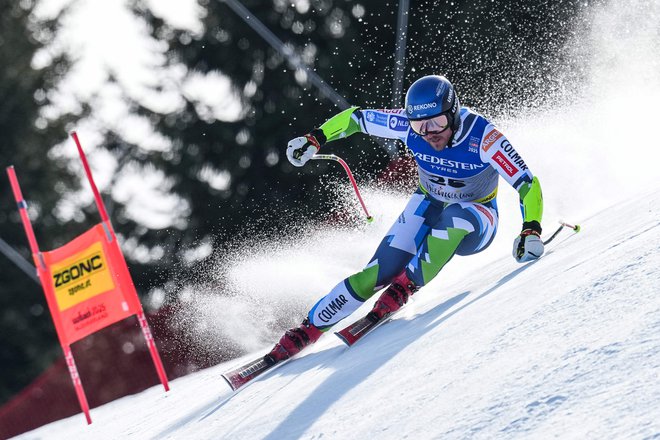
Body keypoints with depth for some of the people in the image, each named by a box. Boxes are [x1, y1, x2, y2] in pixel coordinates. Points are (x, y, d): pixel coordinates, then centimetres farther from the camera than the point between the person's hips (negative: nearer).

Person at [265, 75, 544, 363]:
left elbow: (527, 184, -33)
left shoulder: (482, 137, -31)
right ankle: (306, 331, -9)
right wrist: (315, 139, -7)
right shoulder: (408, 124, -20)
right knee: (379, 271, -16)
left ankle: (407, 286, -24)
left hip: (475, 223, -3)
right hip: (428, 209, 3)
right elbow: (356, 117, -4)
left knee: (455, 216, -40)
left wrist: (531, 230, -46)